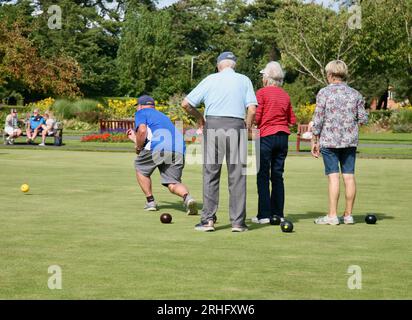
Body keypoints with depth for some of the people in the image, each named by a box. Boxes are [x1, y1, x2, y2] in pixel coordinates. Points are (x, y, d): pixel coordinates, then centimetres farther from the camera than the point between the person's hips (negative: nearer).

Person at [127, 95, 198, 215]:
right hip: (179, 150, 6)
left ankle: (150, 202, 17)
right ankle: (187, 197, -23)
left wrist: (138, 147, 9)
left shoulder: (141, 112, 16)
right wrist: (135, 138, 52)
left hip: (158, 148, -6)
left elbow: (142, 130, -6)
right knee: (173, 183, 8)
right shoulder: (162, 115, 38)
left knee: (140, 168, 21)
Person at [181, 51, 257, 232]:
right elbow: (252, 109, -2)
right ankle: (238, 222, 3)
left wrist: (199, 118, 22)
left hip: (212, 125, 0)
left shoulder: (210, 80, 10)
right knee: (237, 176, 3)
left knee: (210, 174, 6)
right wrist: (246, 129, 10)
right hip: (236, 126, 0)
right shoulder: (244, 80, 11)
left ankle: (208, 219, 3)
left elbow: (186, 104, 6)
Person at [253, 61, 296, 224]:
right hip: (283, 136, 5)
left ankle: (264, 215, -2)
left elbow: (256, 117, -12)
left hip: (266, 136, -5)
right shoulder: (285, 95, 9)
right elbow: (292, 120, 10)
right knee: (278, 176, 10)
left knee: (263, 176, 0)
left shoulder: (261, 93, -6)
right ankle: (278, 213, 10)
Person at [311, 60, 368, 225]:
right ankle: (348, 215, 10)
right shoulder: (355, 94, 6)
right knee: (349, 176, 5)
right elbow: (363, 119, 5)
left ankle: (332, 215, -4)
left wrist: (315, 141, 1)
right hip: (350, 141, 3)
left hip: (329, 141, -3)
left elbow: (318, 120, -7)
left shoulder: (324, 93, -5)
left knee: (333, 176, -4)